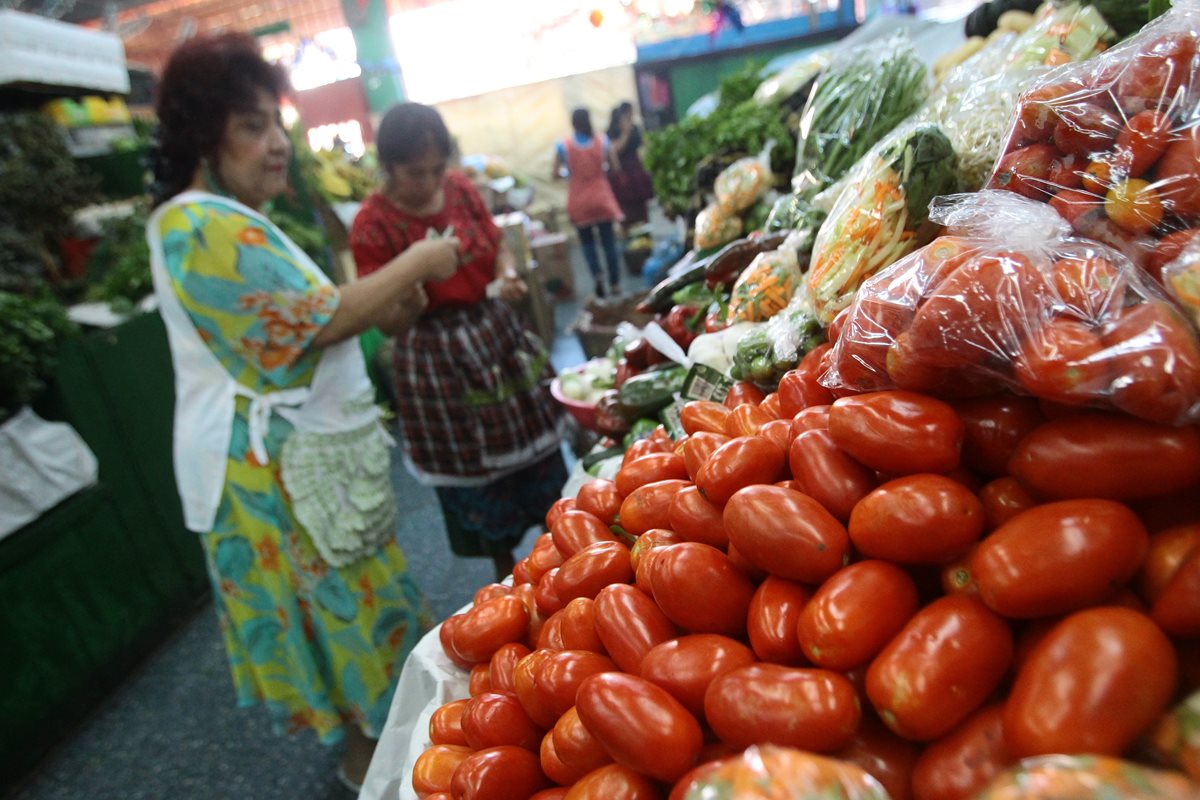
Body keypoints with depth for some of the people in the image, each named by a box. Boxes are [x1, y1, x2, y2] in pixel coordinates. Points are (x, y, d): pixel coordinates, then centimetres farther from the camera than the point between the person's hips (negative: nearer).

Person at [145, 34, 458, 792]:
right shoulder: (204, 227, -20)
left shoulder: (230, 219, 14)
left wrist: (383, 308, 2)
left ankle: (367, 731, 40)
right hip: (278, 460, -10)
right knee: (344, 600, 6)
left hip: (303, 444, 10)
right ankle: (370, 752, 27)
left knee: (343, 599, 21)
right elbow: (317, 319, -23)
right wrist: (414, 264, -13)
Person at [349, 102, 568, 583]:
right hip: (438, 358, -5)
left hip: (500, 332, 5)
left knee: (539, 450, 15)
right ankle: (507, 572, 34)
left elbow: (497, 245, 11)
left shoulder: (460, 189, -1)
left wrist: (508, 278, -10)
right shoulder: (372, 226, -15)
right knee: (477, 476, 10)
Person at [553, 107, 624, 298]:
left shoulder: (563, 146, -9)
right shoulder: (602, 142, -5)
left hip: (579, 203, -1)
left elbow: (556, 175, -6)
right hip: (602, 199, 1)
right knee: (608, 241, 8)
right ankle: (615, 283, 11)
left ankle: (597, 275, -8)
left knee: (587, 242, 13)